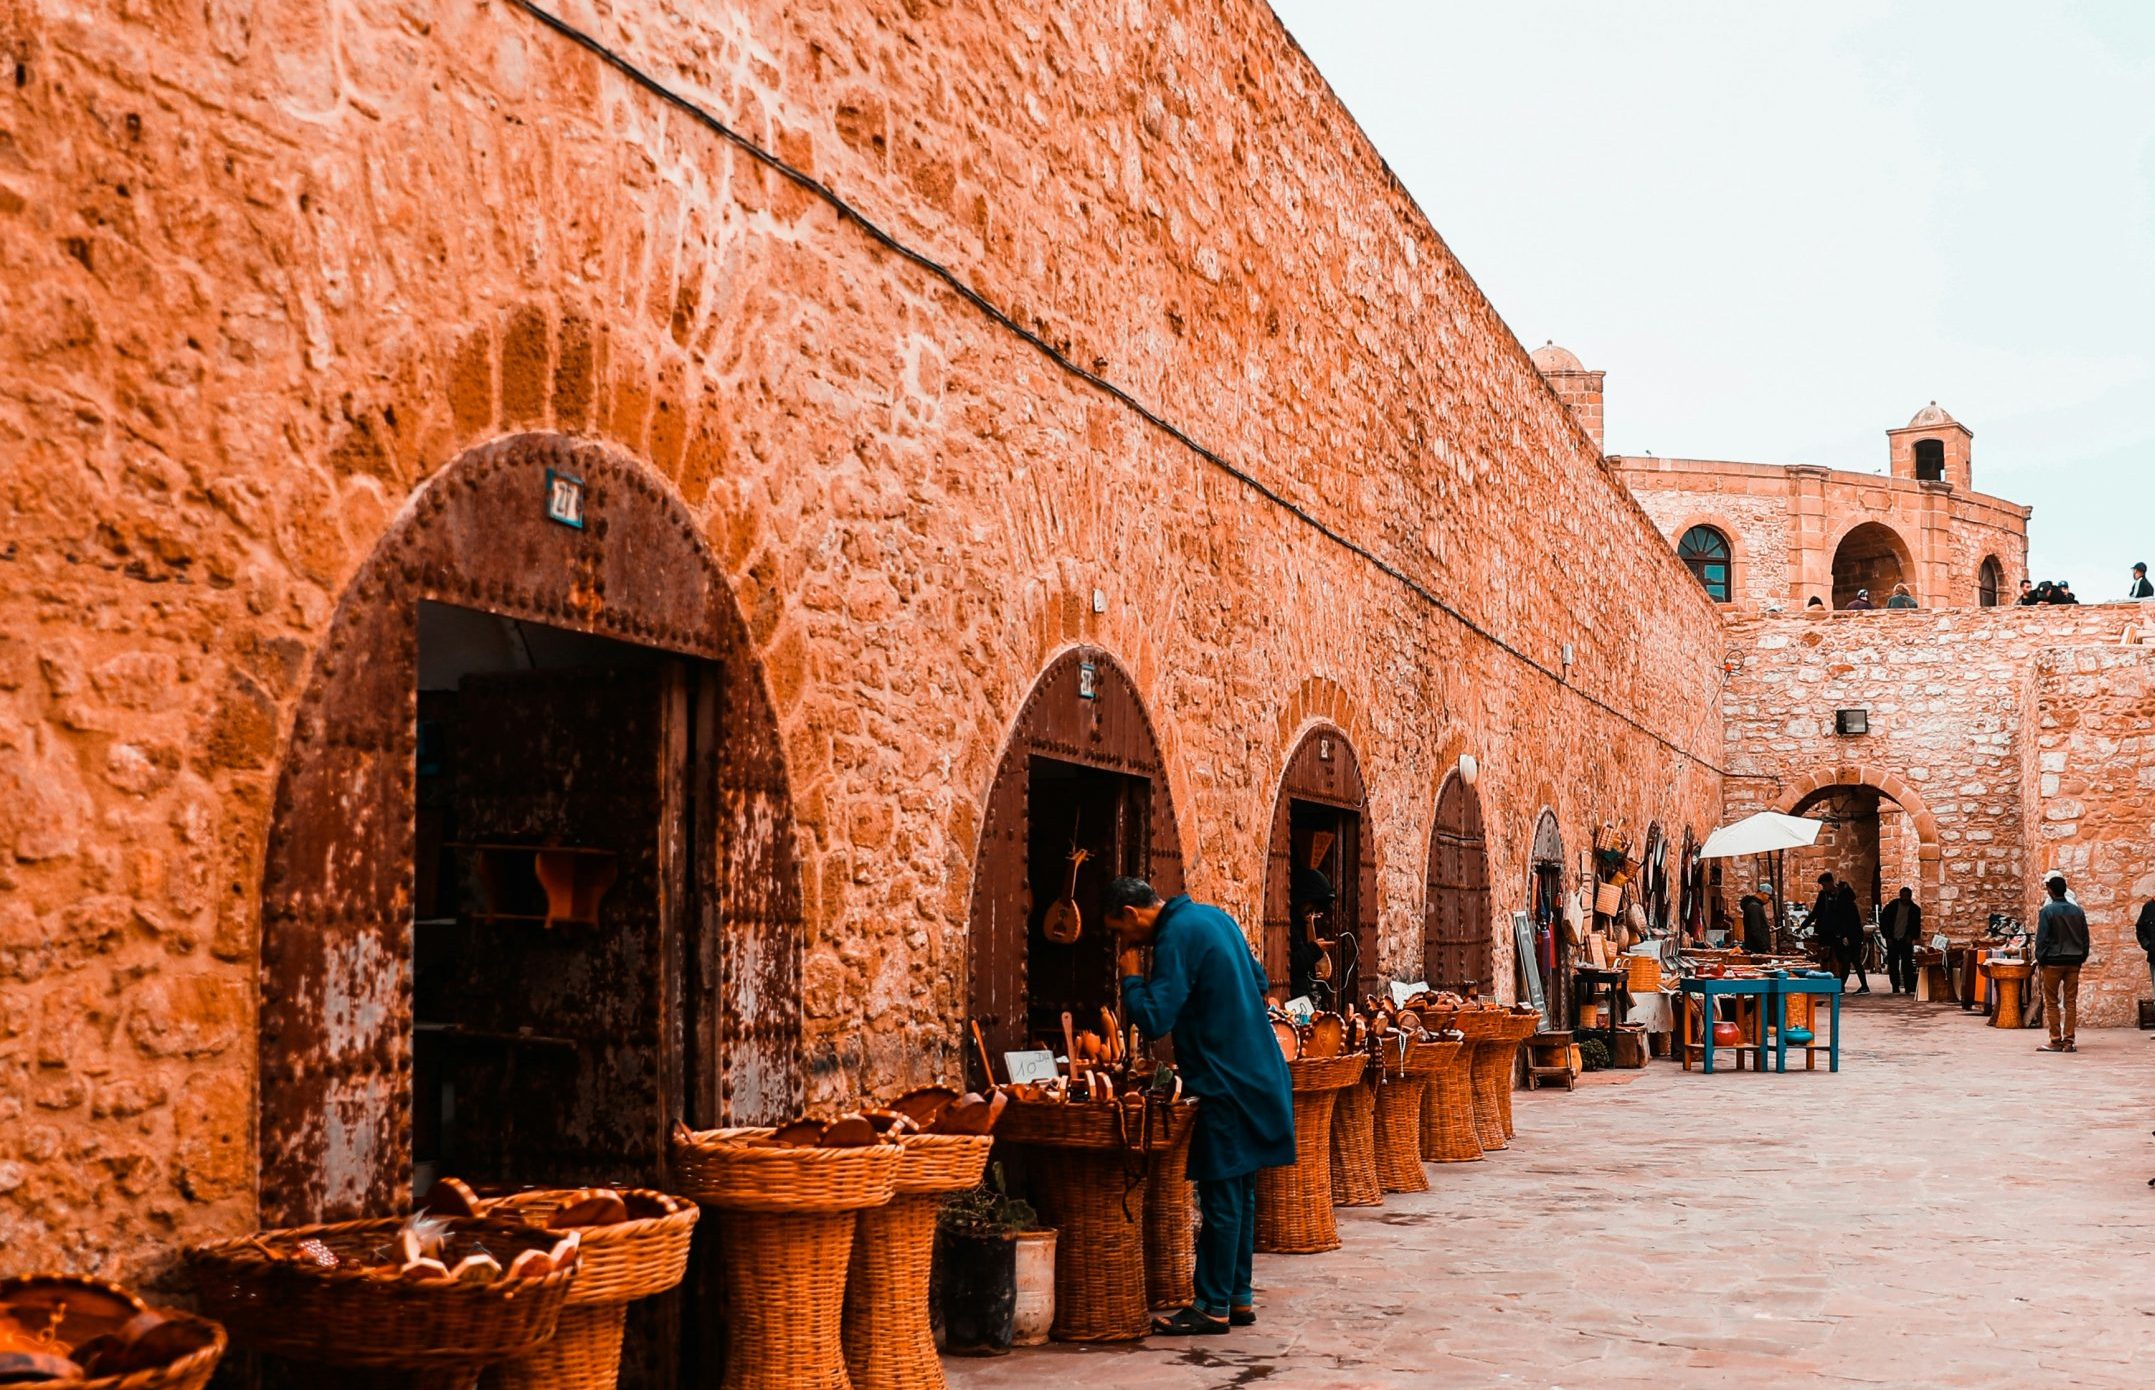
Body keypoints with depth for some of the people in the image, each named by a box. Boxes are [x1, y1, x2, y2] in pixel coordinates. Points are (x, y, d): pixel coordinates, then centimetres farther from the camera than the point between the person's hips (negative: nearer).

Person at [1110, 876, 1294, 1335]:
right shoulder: (1214, 917, 11)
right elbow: (1258, 980, 22)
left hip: (1224, 1083, -9)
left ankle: (1213, 1307, 2)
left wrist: (1131, 976, -8)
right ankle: (1238, 1298, 20)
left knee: (1221, 1196, -3)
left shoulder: (1175, 937, -17)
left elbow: (1154, 1020, -22)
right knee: (1239, 1191, 14)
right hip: (1257, 1071, 9)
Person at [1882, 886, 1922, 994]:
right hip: (1893, 940, 0)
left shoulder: (1915, 909, 0)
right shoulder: (1892, 906, -2)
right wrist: (1888, 937, -5)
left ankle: (1909, 988, -4)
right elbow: (1884, 921, 1)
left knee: (1907, 964, -7)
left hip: (1906, 940, 0)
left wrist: (1912, 936, -5)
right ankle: (1896, 987, 7)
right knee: (1893, 964, 1)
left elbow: (1917, 925, 9)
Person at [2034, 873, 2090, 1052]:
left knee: (2052, 1002, 3)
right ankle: (2069, 1041, 4)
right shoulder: (2077, 910, 7)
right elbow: (2085, 937, 11)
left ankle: (2056, 1041, 1)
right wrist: (2081, 957, 18)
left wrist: (2040, 960, -1)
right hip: (2074, 962, 5)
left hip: (2053, 961, -5)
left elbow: (2042, 938, -10)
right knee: (2071, 1002, 6)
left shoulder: (2047, 911, -10)